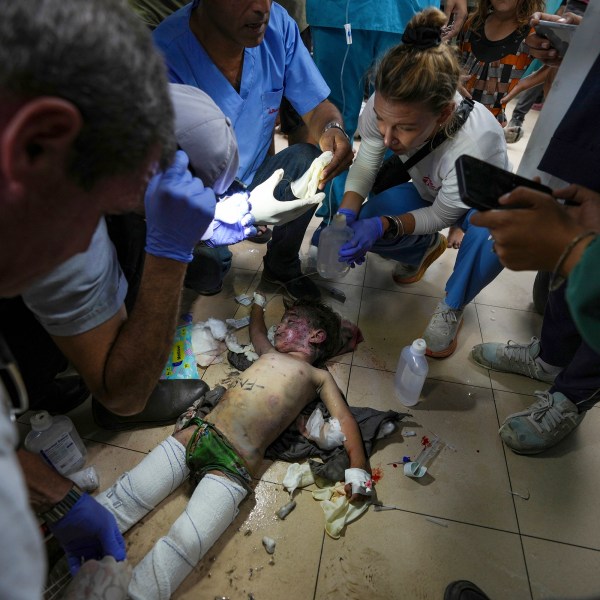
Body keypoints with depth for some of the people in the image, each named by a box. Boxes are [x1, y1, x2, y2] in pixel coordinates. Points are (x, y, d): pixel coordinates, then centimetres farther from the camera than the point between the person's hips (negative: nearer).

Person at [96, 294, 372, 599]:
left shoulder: (318, 376, 12)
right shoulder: (269, 353, 27)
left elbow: (344, 418, 0)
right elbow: (256, 330, 48)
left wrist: (357, 466, -15)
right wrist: (259, 299, 61)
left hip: (233, 465, -5)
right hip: (195, 434, 6)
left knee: (181, 546, -20)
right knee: (121, 498, -2)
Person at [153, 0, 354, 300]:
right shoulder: (166, 56, -26)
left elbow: (318, 107, -4)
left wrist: (333, 129, -29)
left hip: (252, 178, 4)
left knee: (306, 159, -22)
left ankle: (281, 268, 3)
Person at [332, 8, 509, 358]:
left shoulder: (476, 142, -42)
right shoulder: (384, 107, -32)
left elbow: (442, 215, -27)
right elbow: (366, 164, -15)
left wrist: (384, 225, -42)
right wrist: (347, 214, -33)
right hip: (426, 190, 4)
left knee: (492, 235, -38)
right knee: (364, 226, -18)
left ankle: (452, 310, -7)